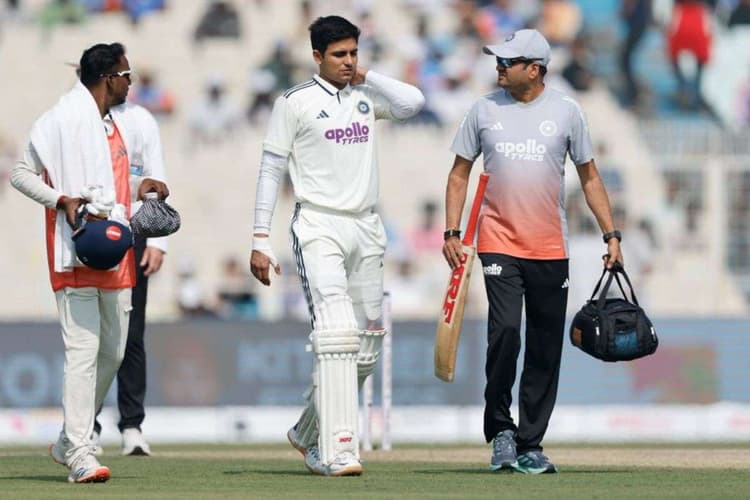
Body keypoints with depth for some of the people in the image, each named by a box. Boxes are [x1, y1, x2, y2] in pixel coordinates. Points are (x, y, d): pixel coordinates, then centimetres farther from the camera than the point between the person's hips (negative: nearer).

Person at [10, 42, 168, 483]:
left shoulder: (123, 127, 17)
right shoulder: (62, 121, -7)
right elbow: (22, 174, -5)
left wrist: (140, 185, 9)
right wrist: (61, 200, -19)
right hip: (76, 254, -8)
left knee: (112, 352, 10)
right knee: (83, 350, -12)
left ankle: (70, 442, 23)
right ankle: (81, 456, -14)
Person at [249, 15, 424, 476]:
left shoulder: (367, 96, 12)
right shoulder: (296, 102, 0)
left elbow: (413, 102, -7)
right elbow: (271, 170, 0)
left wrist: (368, 76, 2)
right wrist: (260, 241, -4)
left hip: (367, 230, 6)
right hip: (319, 227, -6)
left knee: (368, 345, 7)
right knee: (337, 334, -20)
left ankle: (308, 433, 25)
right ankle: (338, 451, -23)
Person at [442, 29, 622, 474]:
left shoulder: (566, 111, 3)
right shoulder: (485, 110, 5)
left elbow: (589, 176, 9)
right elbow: (460, 174, 11)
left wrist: (611, 234, 2)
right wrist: (452, 233, 2)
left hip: (551, 250, 1)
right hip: (499, 245, -1)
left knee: (545, 350, 2)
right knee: (505, 332, -17)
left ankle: (530, 445, 10)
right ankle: (500, 429, -2)